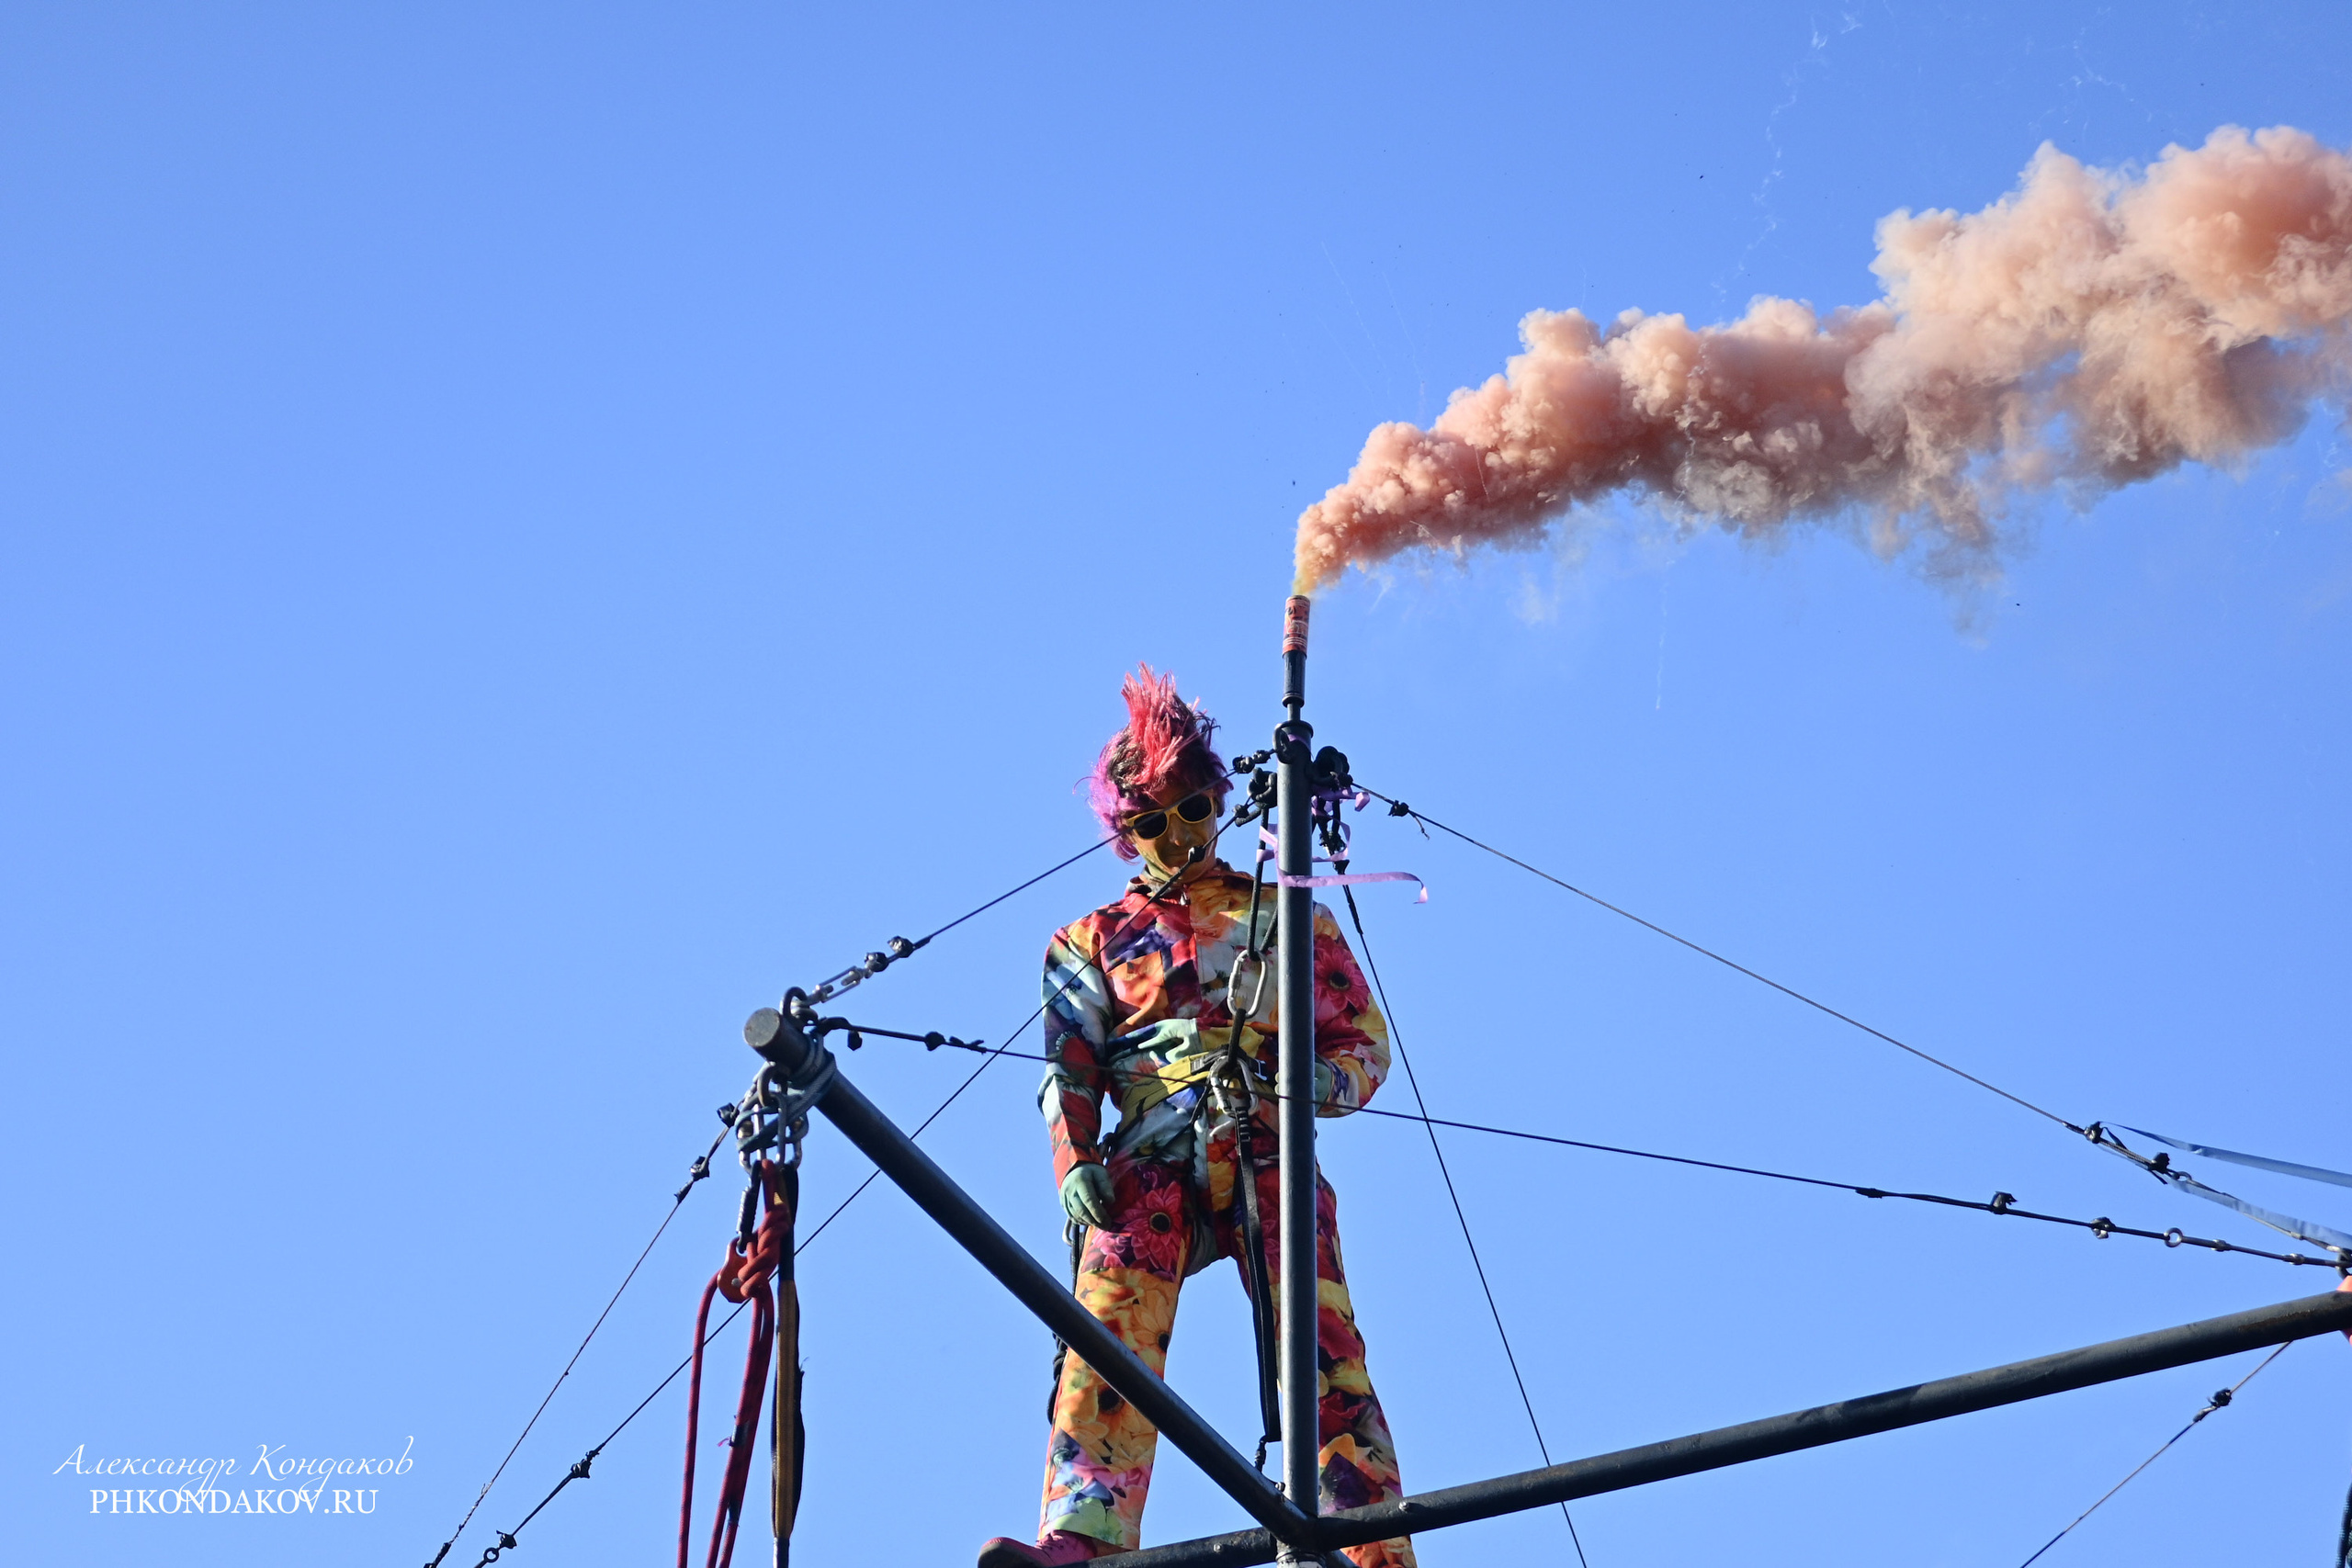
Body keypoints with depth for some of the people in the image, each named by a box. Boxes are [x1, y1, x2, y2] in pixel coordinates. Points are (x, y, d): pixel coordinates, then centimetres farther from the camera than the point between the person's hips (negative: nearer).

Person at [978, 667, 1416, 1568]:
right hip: (1149, 1163, 1)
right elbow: (1067, 1072, 14)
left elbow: (1366, 1039, 18)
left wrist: (1318, 1083, -4)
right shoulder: (1093, 942, 24)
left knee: (1324, 1346, -18)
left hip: (1268, 1155, 0)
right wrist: (1074, 1162, -5)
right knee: (1108, 1335, -23)